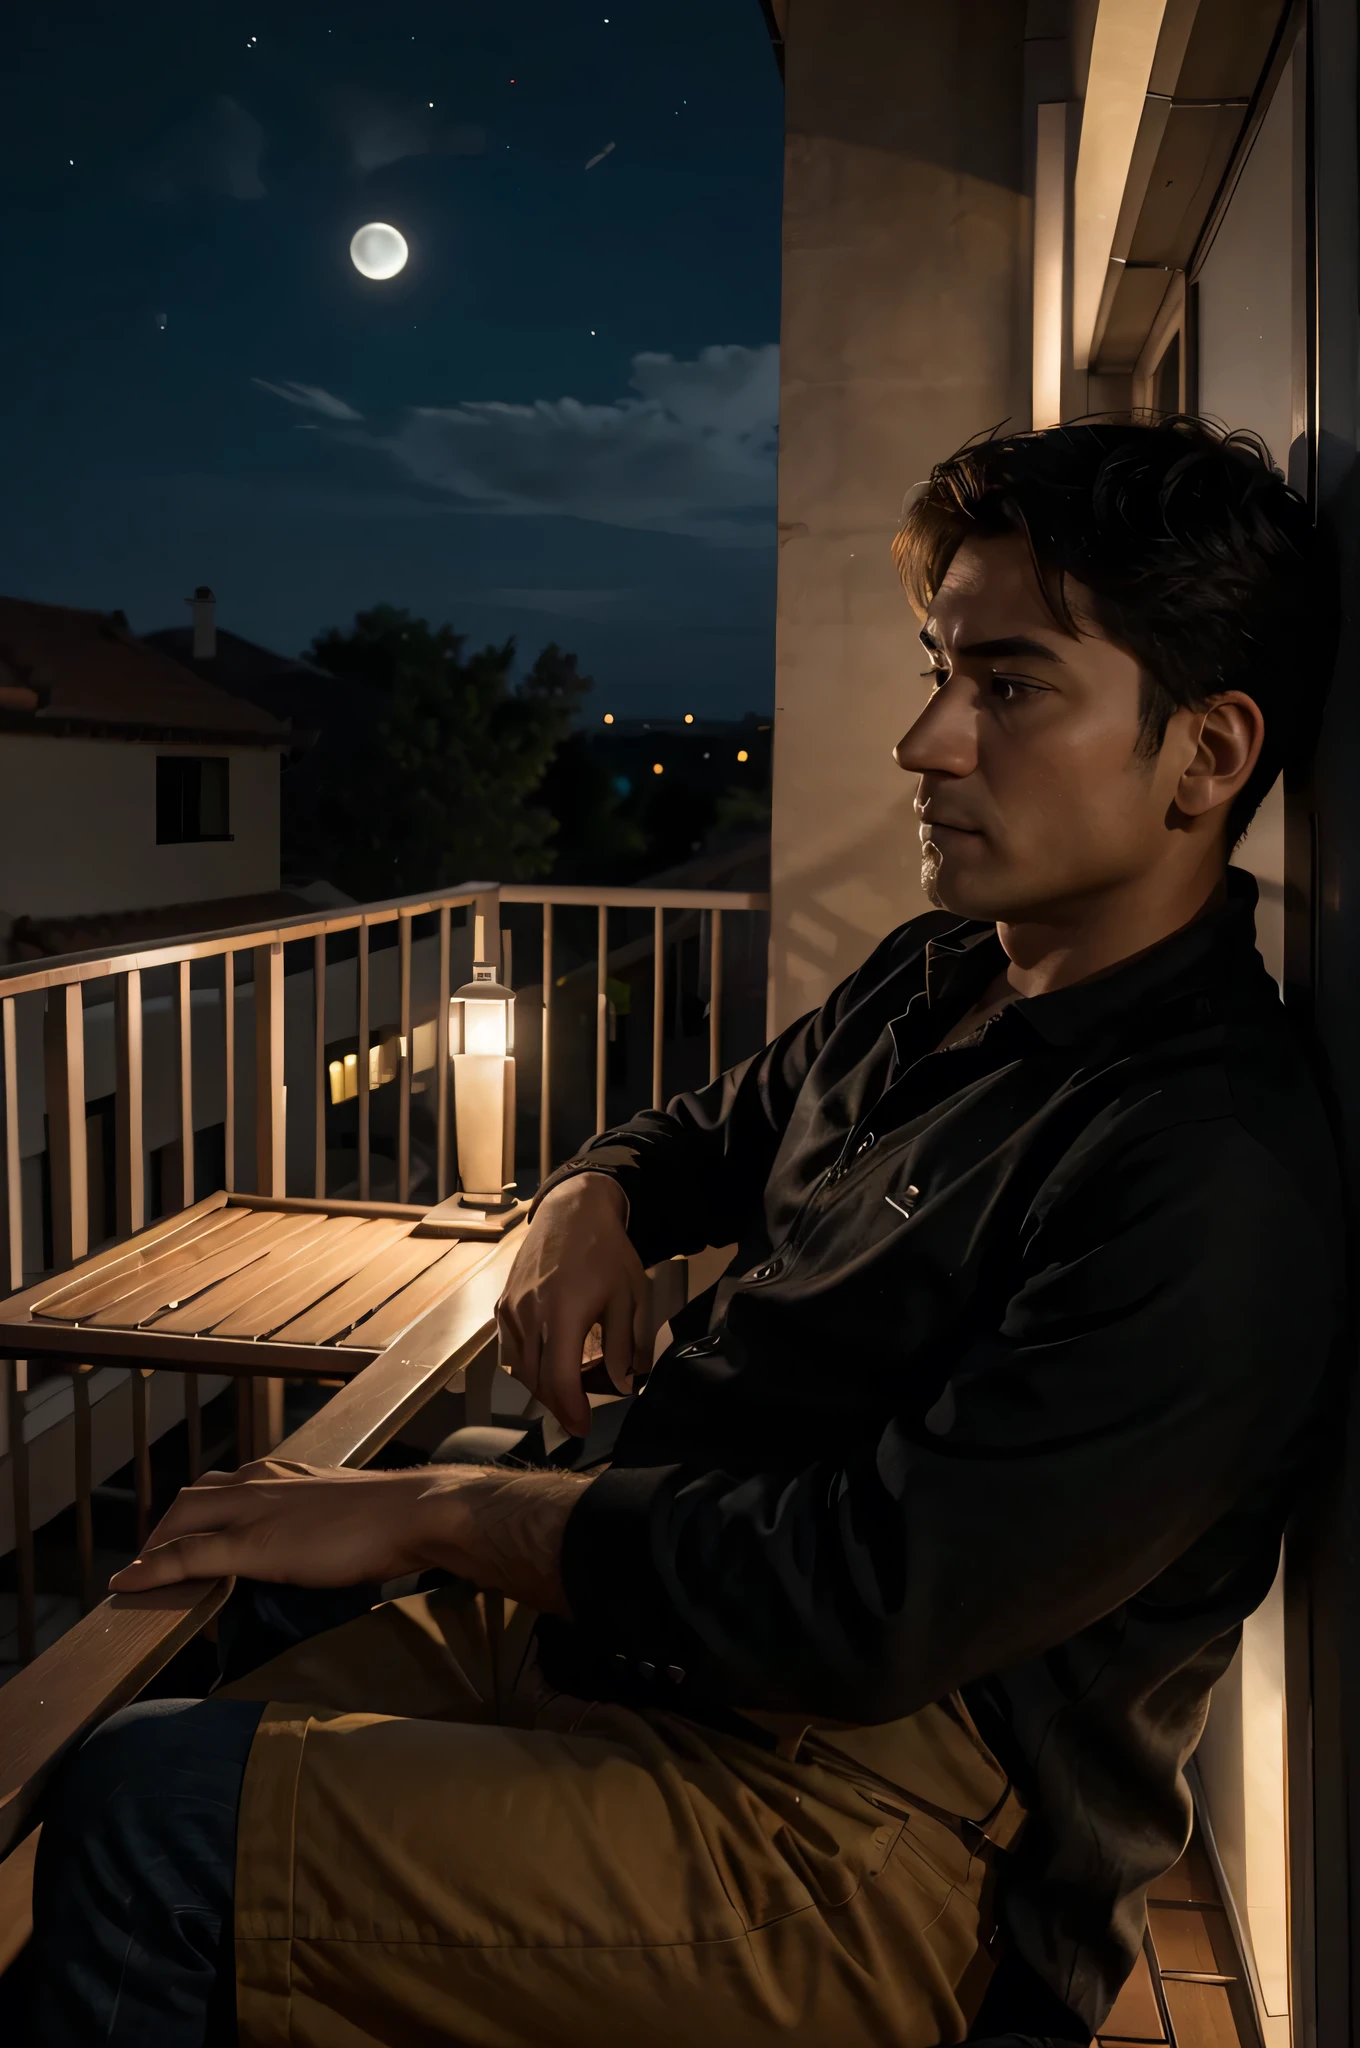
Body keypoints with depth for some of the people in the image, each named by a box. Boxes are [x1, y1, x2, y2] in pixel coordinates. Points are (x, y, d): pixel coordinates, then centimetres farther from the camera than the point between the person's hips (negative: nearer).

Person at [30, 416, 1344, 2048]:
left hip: (862, 1831, -8)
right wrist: (591, 1203, 2)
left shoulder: (1218, 1188, -21)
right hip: (600, 1625, 8)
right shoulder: (930, 982, 8)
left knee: (151, 1819, -20)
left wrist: (432, 1513, -17)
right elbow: (713, 1132, 26)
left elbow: (874, 1605, -25)